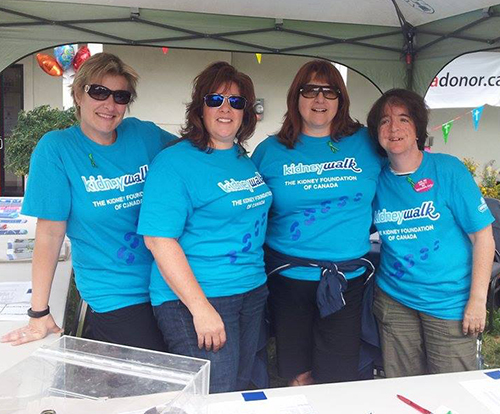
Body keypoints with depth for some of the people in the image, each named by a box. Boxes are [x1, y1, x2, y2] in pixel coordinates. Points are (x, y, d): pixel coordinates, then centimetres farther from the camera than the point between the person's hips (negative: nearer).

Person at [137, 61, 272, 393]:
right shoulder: (175, 161, -13)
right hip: (195, 296, -7)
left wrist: (257, 281, 13)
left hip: (252, 292, 8)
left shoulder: (246, 160, 9)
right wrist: (201, 308, -22)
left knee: (240, 392, 18)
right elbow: (159, 238, -19)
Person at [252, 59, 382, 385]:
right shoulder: (270, 151, 3)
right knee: (297, 376, 14)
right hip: (288, 276, 1)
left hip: (349, 277, 0)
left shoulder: (367, 144, 2)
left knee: (339, 380, 8)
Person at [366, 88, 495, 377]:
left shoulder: (448, 169, -9)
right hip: (394, 297, 3)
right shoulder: (376, 179, 1)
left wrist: (478, 300, -12)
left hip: (449, 300, -3)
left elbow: (482, 235, -9)